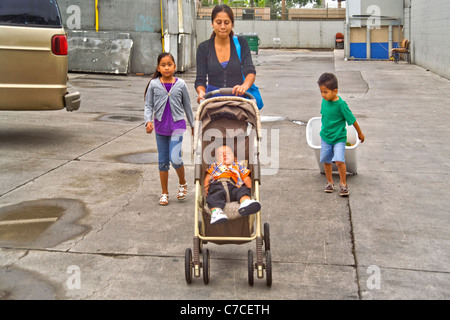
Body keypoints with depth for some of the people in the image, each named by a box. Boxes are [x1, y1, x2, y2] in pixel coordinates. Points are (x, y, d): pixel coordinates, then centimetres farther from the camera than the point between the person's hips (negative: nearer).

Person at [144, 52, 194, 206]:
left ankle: (183, 183, 13)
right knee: (162, 161, 9)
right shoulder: (153, 84, -1)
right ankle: (164, 193, 22)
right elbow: (148, 106, 1)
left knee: (175, 158, -15)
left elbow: (187, 106, 9)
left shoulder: (180, 84, 0)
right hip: (160, 126, 2)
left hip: (177, 125, -2)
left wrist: (193, 125, 14)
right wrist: (148, 121, -16)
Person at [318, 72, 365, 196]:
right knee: (326, 160, 11)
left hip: (339, 137, -5)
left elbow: (352, 120, -11)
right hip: (325, 136, 6)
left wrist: (360, 133, -1)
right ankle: (329, 182, 29)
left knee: (339, 160, -15)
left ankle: (343, 184, 4)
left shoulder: (341, 104, -22)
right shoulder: (324, 101, -5)